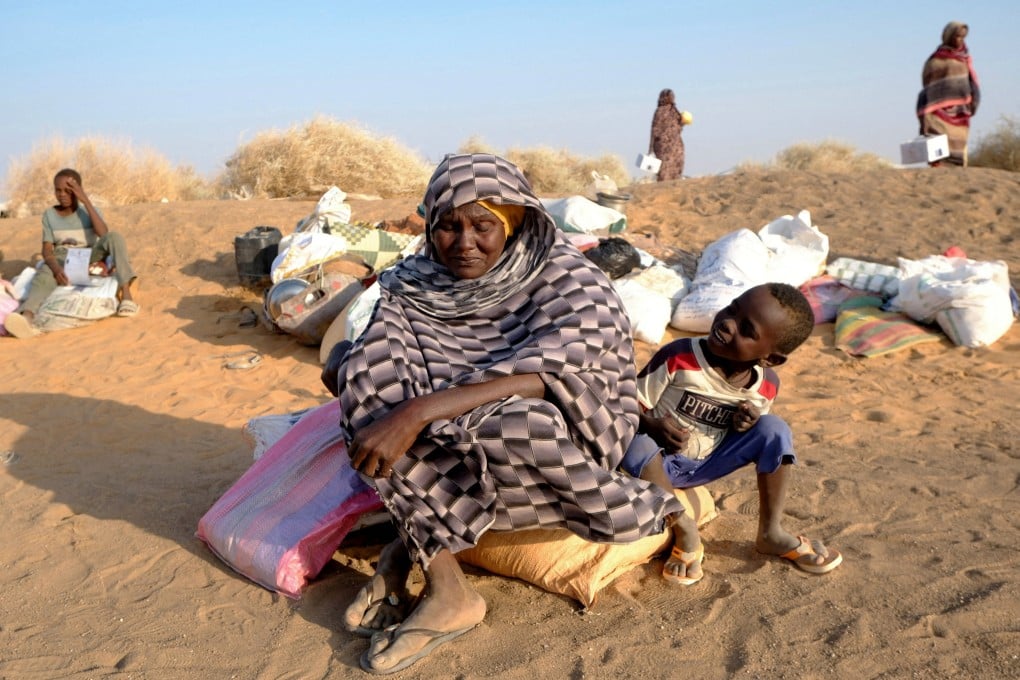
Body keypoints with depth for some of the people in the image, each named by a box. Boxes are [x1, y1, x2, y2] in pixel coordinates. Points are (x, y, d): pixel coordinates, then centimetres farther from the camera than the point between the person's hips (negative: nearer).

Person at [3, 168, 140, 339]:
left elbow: (104, 234, -19)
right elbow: (47, 249, -2)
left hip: (89, 259, 0)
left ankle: (125, 292, -36)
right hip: (62, 261, 0)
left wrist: (86, 200, -19)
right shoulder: (49, 215, 5)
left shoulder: (89, 211, 1)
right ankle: (26, 317, -64)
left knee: (114, 236, -26)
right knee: (44, 276, -34)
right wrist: (56, 268, -25)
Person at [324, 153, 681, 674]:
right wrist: (344, 360, -21)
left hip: (563, 443, -5)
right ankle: (445, 589, -21)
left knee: (504, 423, -37)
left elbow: (541, 373, -31)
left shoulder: (568, 279, -14)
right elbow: (359, 360, 3)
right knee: (365, 360, -18)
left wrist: (418, 412, -39)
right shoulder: (418, 284, -1)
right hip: (450, 444, 5)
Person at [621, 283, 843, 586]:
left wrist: (749, 423, -17)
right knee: (637, 447, -37)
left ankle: (771, 532, -3)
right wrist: (652, 425, -36)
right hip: (662, 464, -3)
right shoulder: (679, 357, -24)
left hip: (708, 465, 3)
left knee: (774, 429, -17)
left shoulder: (766, 386, -11)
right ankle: (685, 532, -17)